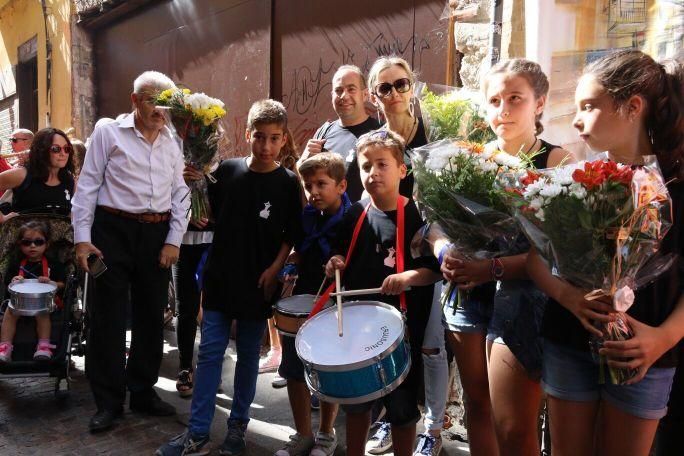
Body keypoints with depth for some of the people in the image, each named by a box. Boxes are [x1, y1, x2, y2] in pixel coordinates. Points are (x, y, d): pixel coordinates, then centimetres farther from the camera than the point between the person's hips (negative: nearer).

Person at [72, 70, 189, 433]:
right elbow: (87, 186, -2)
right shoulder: (108, 132, 0)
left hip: (157, 234, 4)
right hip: (113, 230, -3)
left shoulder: (173, 142, 10)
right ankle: (108, 400, 13)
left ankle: (143, 391, 25)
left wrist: (174, 240, 1)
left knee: (151, 316, 10)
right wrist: (82, 238, -9)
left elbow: (180, 194, 10)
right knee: (108, 316, 1)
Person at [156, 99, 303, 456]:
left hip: (258, 283, -2)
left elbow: (292, 235, -3)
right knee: (209, 353, 6)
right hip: (220, 277, 2)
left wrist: (275, 269, -12)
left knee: (248, 356, 11)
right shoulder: (227, 170, 1)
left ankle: (238, 424, 28)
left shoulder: (288, 183, -5)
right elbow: (208, 212, 13)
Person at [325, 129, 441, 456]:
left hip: (400, 328, -5)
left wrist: (409, 276, -27)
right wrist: (336, 263, -4)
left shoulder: (416, 216, -12)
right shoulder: (356, 214, 4)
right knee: (355, 402, 20)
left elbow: (436, 269, -11)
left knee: (401, 408, 12)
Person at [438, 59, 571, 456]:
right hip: (467, 295, 5)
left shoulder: (557, 162, -6)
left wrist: (493, 268, -24)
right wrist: (446, 254, -10)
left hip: (520, 300, -4)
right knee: (477, 405, 18)